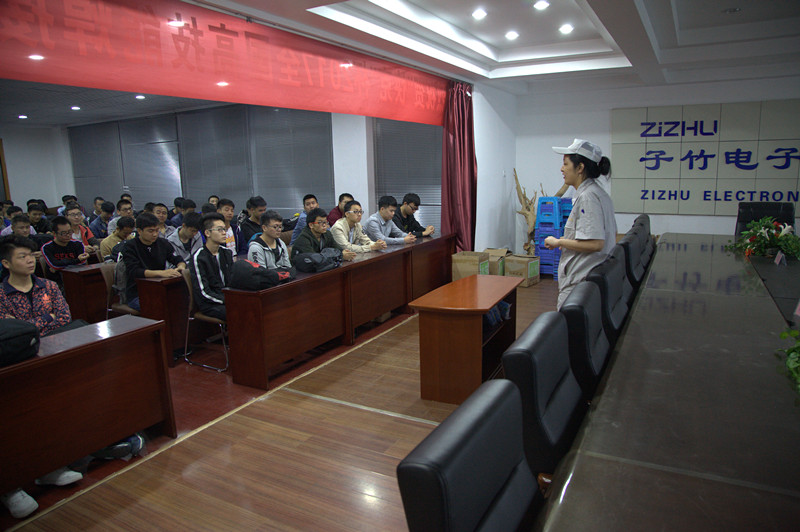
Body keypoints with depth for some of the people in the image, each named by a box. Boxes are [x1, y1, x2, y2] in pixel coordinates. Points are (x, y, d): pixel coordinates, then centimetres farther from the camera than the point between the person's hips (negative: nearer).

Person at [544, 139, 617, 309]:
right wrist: (568, 240, 19)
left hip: (582, 282, -11)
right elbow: (612, 237, 23)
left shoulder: (587, 196, -16)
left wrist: (558, 242, -12)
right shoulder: (600, 194, 15)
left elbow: (595, 244, -23)